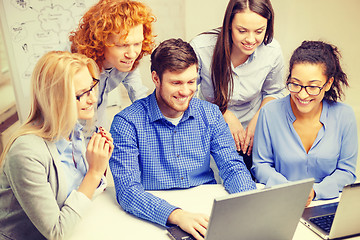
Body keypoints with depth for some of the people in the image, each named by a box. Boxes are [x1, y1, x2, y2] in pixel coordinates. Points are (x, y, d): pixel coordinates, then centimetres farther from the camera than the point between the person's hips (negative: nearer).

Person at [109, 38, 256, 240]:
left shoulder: (210, 114, 2)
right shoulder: (127, 123, -12)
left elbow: (232, 167, 0)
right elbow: (127, 190, -19)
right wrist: (177, 215, -33)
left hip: (207, 214, 3)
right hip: (157, 221, -2)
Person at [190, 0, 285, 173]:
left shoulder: (272, 51, -16)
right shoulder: (201, 48, -26)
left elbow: (274, 92, 4)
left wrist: (258, 120, -12)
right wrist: (225, 115, -19)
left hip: (252, 136, 2)